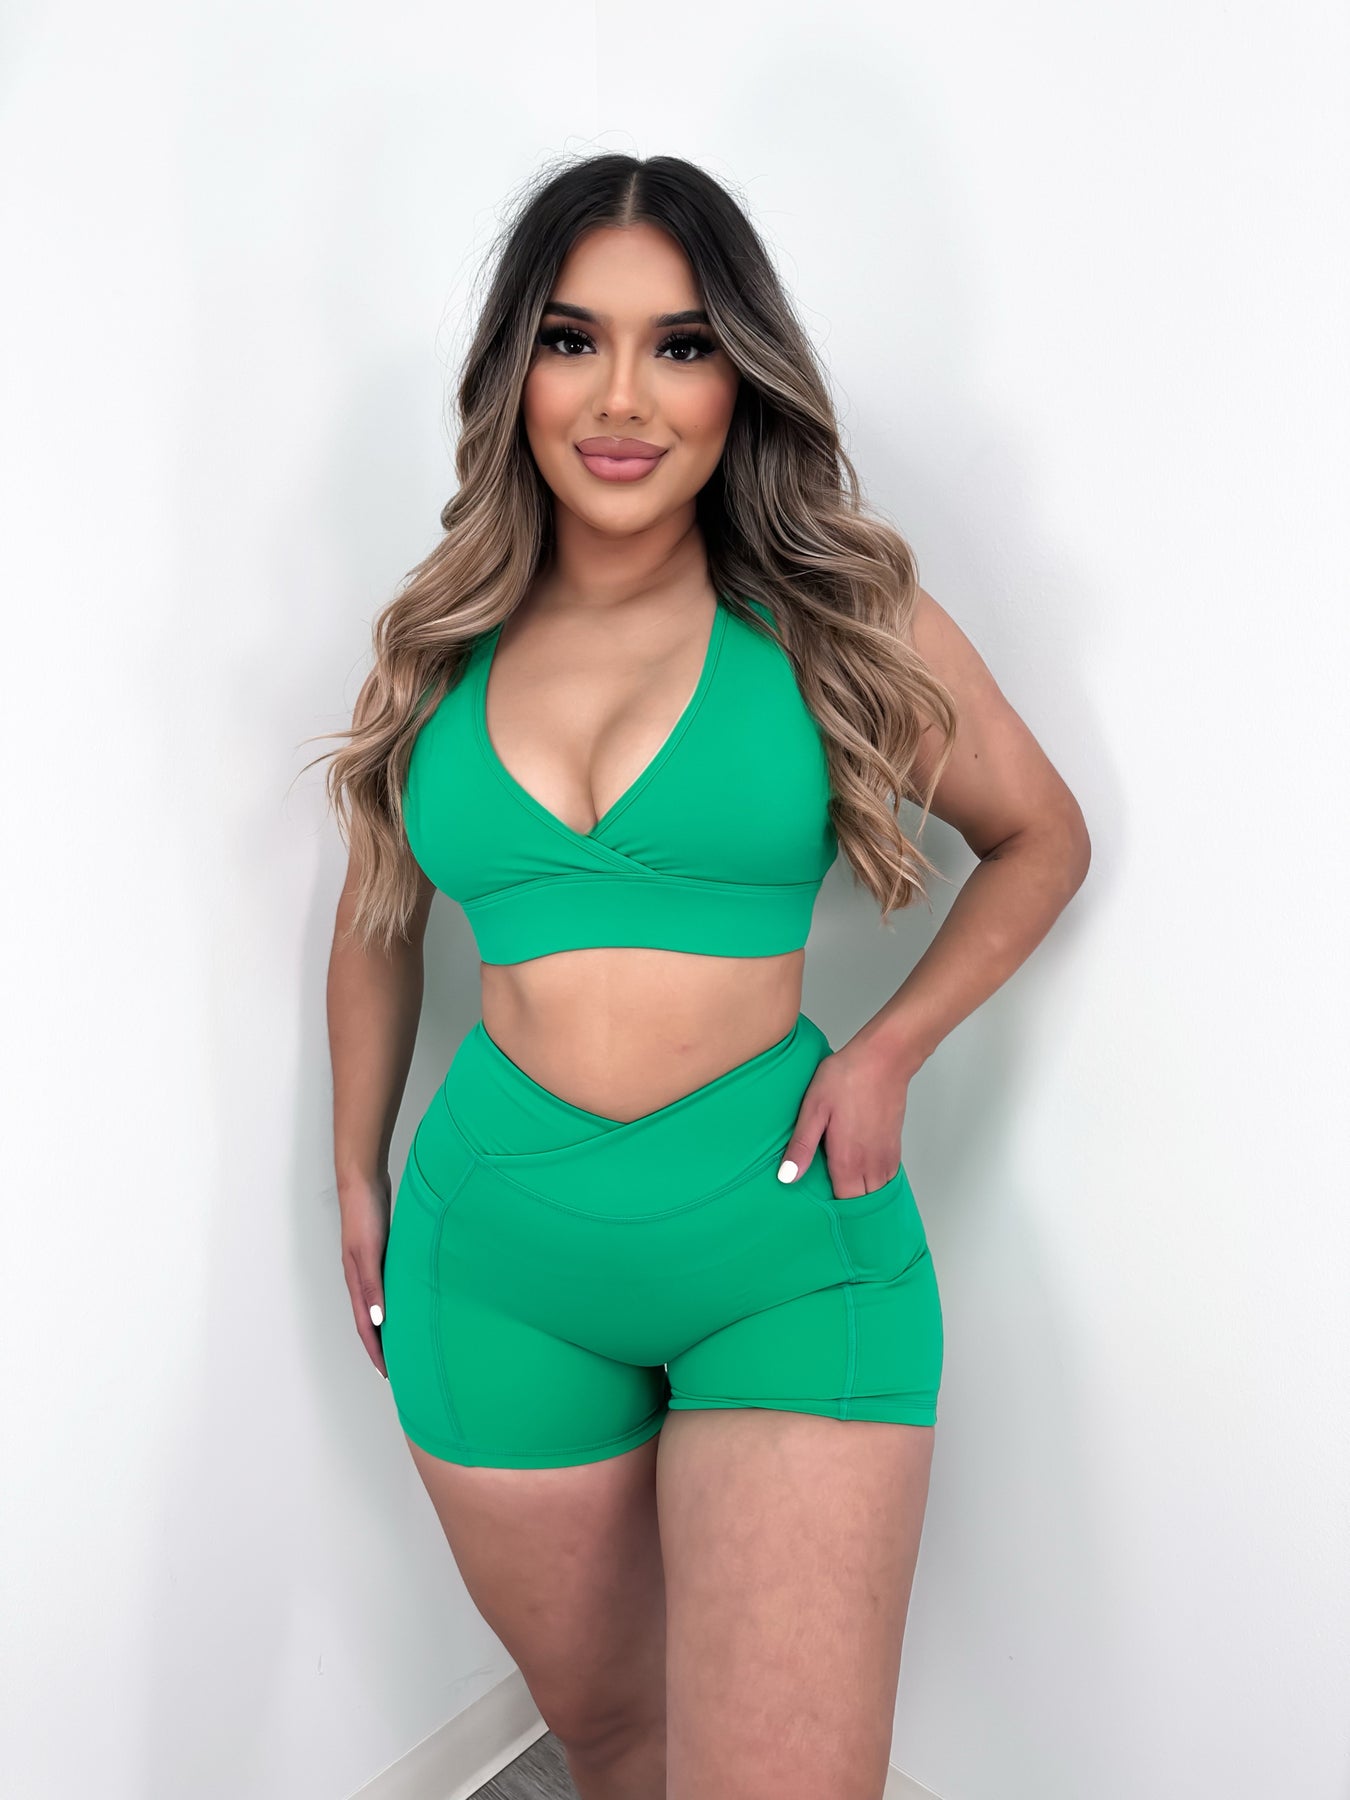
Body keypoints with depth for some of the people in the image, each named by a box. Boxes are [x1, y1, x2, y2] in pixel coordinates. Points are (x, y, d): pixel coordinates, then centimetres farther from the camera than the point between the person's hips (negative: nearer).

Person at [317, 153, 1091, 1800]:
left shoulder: (838, 617, -4)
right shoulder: (438, 645, 3)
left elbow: (1041, 837, 7)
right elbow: (378, 928, 16)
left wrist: (889, 1049, -7)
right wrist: (358, 1187, 18)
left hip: (792, 1248, -2)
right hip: (496, 1260, 3)